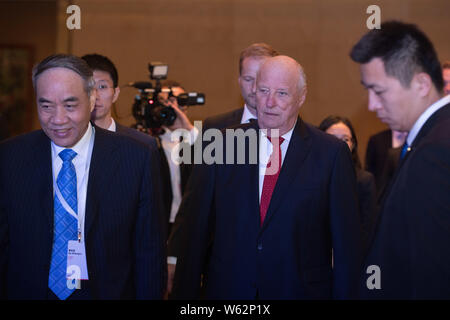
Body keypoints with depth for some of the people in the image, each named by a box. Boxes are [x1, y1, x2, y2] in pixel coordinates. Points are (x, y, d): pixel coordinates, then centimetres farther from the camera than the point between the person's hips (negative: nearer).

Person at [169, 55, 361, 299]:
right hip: (227, 289, 2)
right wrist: (184, 293, -1)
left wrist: (344, 294, -6)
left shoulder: (332, 153, -5)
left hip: (301, 289, -1)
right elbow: (194, 229, 0)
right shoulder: (221, 145, 0)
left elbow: (346, 242, -4)